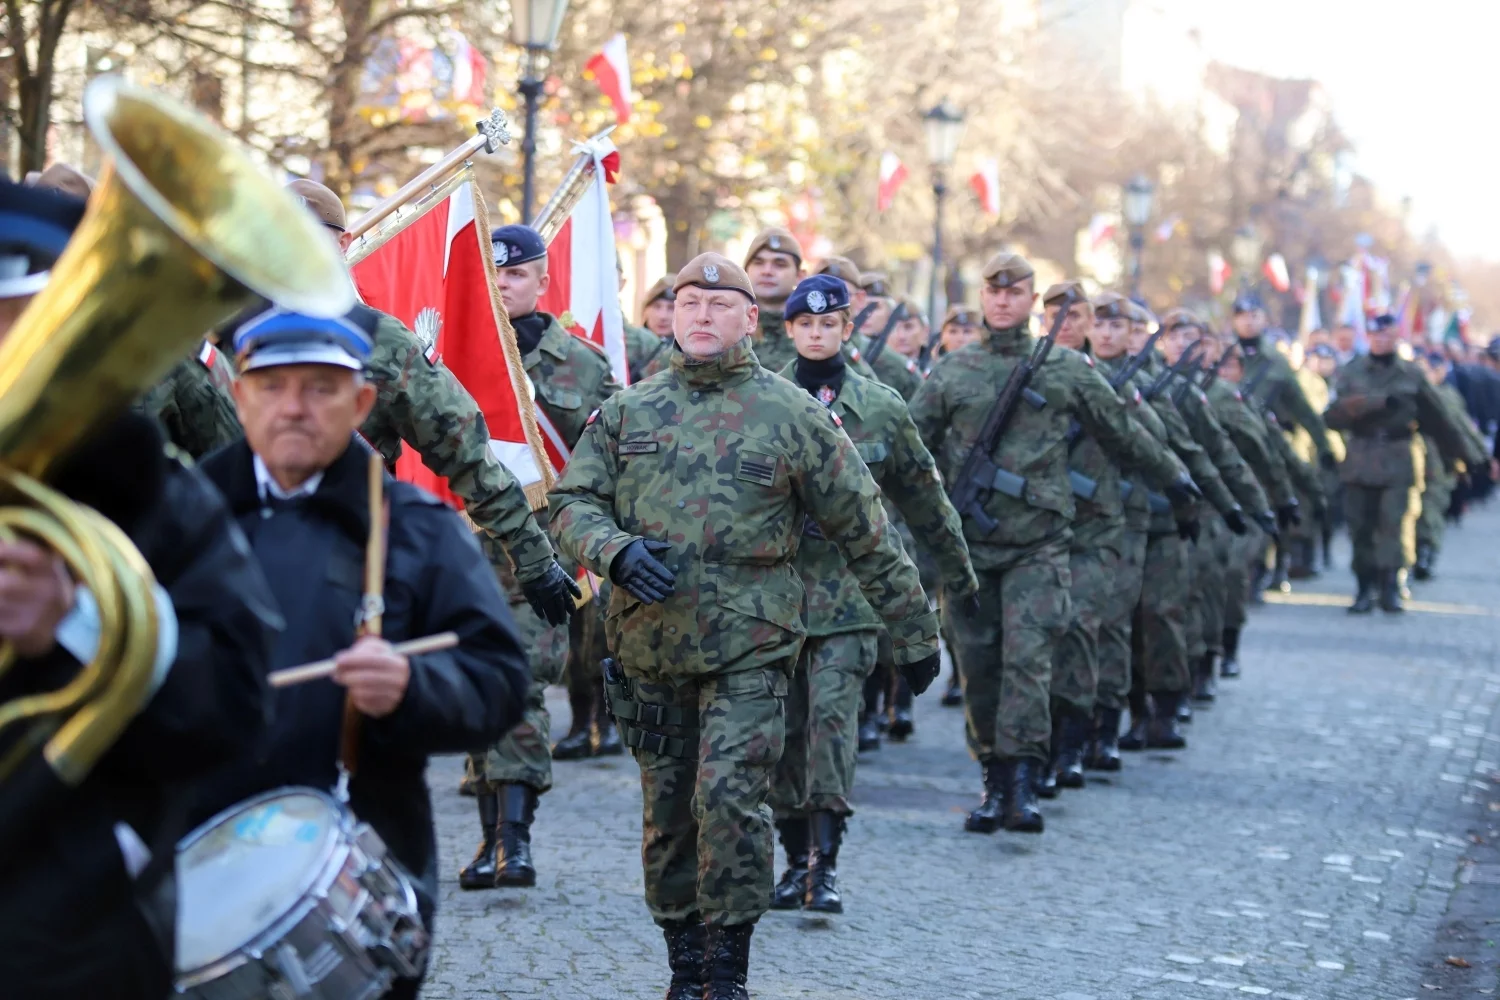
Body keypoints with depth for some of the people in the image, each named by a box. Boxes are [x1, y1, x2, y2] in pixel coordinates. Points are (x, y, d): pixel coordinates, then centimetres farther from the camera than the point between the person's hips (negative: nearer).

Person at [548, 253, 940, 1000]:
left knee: (729, 800, -17)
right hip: (648, 651, 4)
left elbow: (865, 533, 5)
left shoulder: (792, 416, 1)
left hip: (748, 654, -3)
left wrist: (915, 632, 8)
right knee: (666, 819, 10)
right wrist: (616, 552, -14)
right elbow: (571, 501, 7)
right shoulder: (628, 412, 9)